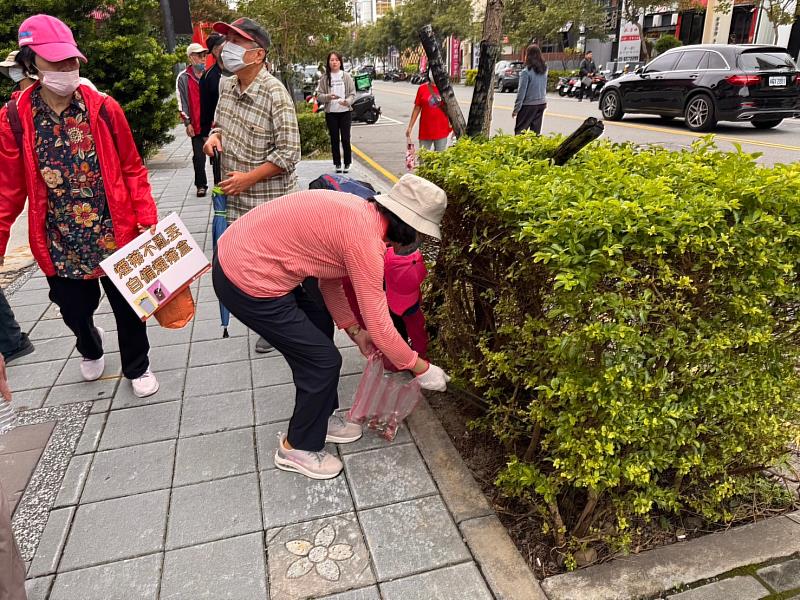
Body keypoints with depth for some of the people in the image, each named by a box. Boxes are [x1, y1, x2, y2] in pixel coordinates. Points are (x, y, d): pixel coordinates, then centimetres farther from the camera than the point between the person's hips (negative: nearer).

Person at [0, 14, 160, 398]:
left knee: (127, 307, 11)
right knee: (75, 311, 16)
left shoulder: (104, 108, -5)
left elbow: (131, 170, 0)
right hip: (60, 245, 1)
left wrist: (148, 219, -8)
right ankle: (90, 348, 52)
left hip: (116, 234, -1)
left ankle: (137, 368, 36)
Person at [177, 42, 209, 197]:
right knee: (199, 157, 1)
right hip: (196, 124, -2)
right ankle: (201, 185, 13)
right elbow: (182, 102, 1)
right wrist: (187, 123, -5)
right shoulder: (183, 78, 2)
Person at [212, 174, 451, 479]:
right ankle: (298, 447, 23)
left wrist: (354, 330, 17)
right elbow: (379, 326, -18)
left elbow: (330, 277, 17)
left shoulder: (357, 212, 7)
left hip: (237, 253, 10)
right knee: (323, 360, 1)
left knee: (317, 329, 22)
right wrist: (422, 369, -4)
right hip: (248, 283, -10)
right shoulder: (364, 237, -21)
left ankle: (320, 417, 40)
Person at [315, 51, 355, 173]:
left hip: (345, 112, -1)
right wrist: (328, 97, -19)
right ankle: (337, 164, 16)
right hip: (331, 113, 1)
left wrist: (347, 101, -19)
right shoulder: (324, 78, 2)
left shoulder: (346, 76, 2)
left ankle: (347, 164, 12)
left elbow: (353, 94, 1)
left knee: (346, 139, 0)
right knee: (334, 139, 7)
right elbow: (319, 95, 1)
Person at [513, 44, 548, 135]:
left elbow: (521, 92, -13)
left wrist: (516, 108, -9)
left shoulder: (526, 72, -15)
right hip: (541, 103, 6)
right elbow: (545, 87, 12)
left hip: (529, 105, -6)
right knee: (536, 130, 11)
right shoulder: (544, 70, 4)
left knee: (519, 131, -2)